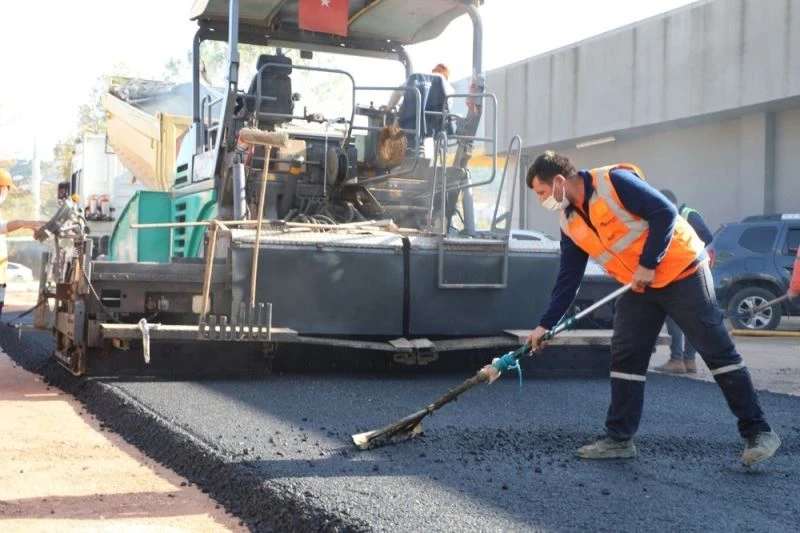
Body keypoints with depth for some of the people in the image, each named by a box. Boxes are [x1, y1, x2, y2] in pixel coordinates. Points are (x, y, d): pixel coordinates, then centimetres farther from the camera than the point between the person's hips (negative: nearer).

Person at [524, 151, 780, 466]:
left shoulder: (614, 180, -20)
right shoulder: (569, 223, 4)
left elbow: (665, 212, -23)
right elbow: (568, 278, 8)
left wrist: (648, 264, -22)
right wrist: (546, 324, 4)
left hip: (681, 273, -7)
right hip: (637, 287, 8)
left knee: (717, 351, -4)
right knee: (624, 358, 3)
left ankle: (758, 432, 4)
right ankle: (619, 438, 11)